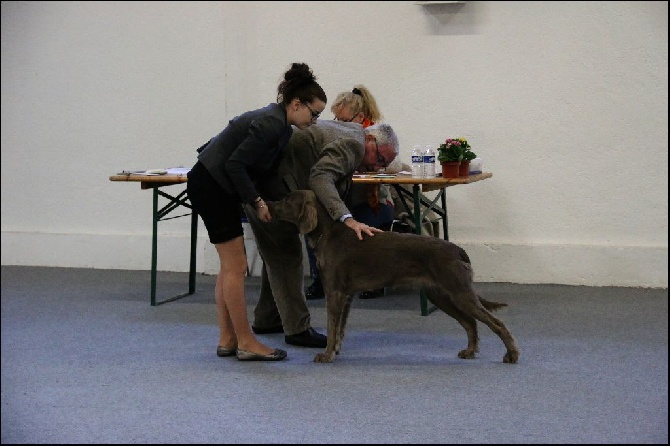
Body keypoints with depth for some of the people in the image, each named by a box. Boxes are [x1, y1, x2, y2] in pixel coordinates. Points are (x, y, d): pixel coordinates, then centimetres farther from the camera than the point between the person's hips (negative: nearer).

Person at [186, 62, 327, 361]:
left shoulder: (278, 123, 9)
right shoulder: (271, 125, -20)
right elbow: (235, 164, -23)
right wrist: (256, 202, -15)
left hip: (218, 187, 10)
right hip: (211, 187, -10)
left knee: (230, 266, 10)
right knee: (236, 267, -6)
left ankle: (227, 340, 13)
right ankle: (246, 343, -1)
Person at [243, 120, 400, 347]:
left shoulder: (348, 131, 16)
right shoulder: (353, 143, -17)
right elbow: (320, 177, -32)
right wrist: (347, 219, -41)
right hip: (271, 185, -11)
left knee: (276, 254, 20)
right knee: (288, 256, -6)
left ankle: (267, 320, 31)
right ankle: (297, 328, -3)